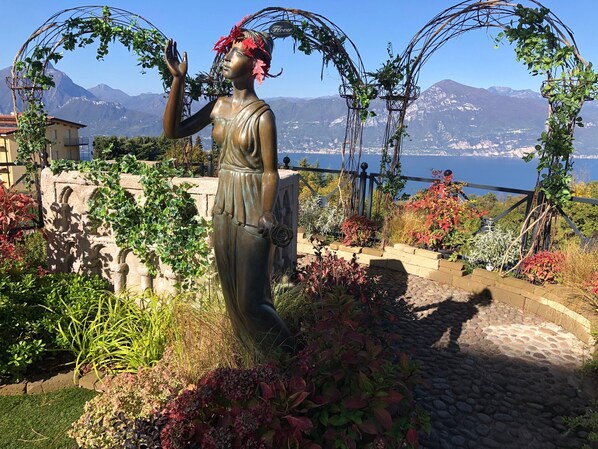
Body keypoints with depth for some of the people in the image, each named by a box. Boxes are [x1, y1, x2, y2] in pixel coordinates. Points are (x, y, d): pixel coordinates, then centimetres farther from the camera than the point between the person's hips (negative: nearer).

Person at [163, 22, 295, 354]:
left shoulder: (261, 115, -14)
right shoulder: (219, 106, 4)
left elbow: (270, 172, -14)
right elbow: (173, 131, 0)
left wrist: (265, 215, -28)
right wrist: (178, 79, -6)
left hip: (251, 214, -7)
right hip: (223, 209, 7)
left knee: (250, 301, -1)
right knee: (231, 293, 16)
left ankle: (286, 355, 27)